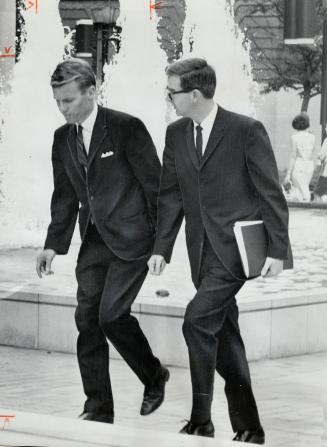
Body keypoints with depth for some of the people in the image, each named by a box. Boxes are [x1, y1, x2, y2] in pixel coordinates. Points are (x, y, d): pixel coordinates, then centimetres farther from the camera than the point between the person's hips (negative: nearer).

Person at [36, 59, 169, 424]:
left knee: (111, 314, -14)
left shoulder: (127, 128, -11)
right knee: (87, 319, 1)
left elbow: (154, 184, -8)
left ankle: (154, 376, 12)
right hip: (94, 241, 6)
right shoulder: (63, 138, 8)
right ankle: (98, 410, 9)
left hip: (130, 239, -6)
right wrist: (53, 244, 9)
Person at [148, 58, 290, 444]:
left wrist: (277, 250, -11)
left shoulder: (246, 131, -10)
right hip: (202, 250, 6)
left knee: (198, 320, -19)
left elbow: (271, 194, -8)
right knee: (224, 338, 8)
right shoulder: (176, 134, 7)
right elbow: (170, 195, 12)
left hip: (237, 247, -6)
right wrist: (162, 248, 5)